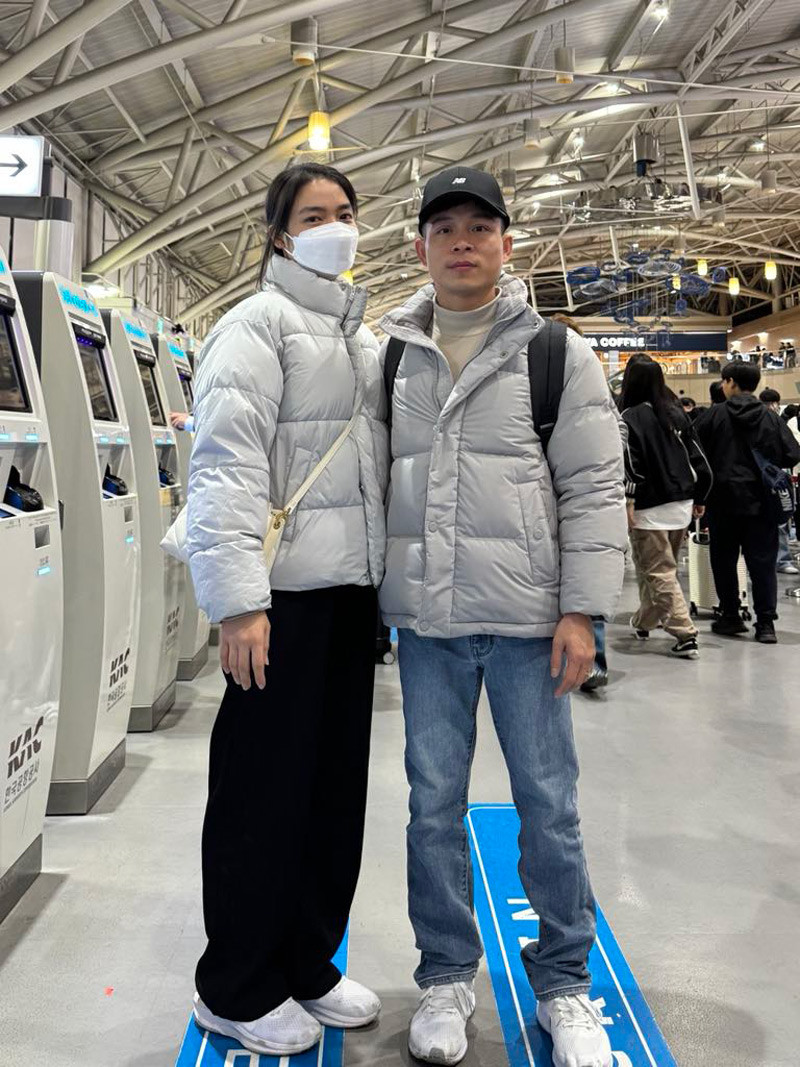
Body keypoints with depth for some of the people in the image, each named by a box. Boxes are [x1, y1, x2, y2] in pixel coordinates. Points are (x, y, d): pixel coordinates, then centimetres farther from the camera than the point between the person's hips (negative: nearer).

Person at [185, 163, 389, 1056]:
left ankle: (308, 965, 30)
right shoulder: (259, 324, -5)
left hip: (351, 589, 8)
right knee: (265, 791, 1)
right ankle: (236, 992, 18)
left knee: (337, 784, 13)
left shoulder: (361, 337, 21)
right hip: (286, 592, -8)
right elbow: (226, 463, -16)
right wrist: (238, 600, -24)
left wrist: (389, 577, 17)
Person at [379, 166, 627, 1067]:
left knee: (548, 804, 7)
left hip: (529, 618, -2)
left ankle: (564, 982, 27)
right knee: (434, 802, 10)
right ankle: (446, 975, 29)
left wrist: (581, 610, -9)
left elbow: (595, 486, -2)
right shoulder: (390, 358, 9)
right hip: (427, 619, 3)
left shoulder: (558, 352, 0)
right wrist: (369, 601, 10)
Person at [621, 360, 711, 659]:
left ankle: (685, 635, -7)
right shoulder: (676, 414, 9)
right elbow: (698, 458, 10)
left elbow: (631, 463, -17)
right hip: (681, 505, 6)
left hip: (650, 508, -6)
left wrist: (628, 501, -18)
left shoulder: (630, 417, -8)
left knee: (658, 573, -2)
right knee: (661, 568, 19)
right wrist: (699, 499, 17)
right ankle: (644, 621, 33)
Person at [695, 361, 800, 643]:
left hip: (723, 500, -1)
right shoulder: (771, 418, -2)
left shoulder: (713, 416, -5)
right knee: (762, 562, 5)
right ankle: (766, 623, 2)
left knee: (724, 561, 12)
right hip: (761, 503, 1)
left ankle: (731, 617, 17)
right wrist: (766, 465, 13)